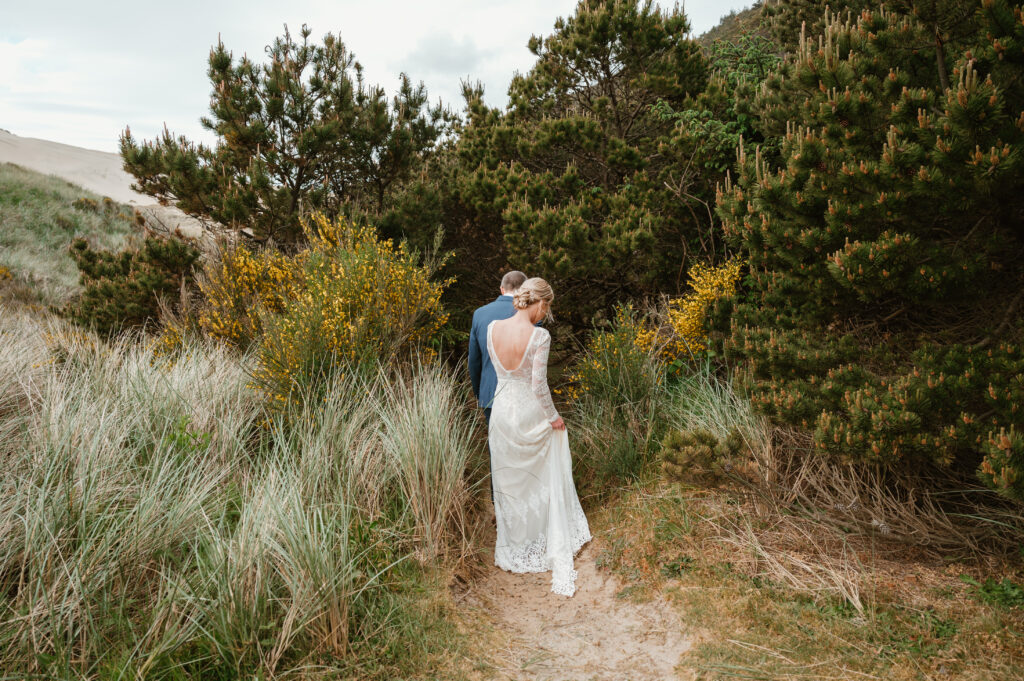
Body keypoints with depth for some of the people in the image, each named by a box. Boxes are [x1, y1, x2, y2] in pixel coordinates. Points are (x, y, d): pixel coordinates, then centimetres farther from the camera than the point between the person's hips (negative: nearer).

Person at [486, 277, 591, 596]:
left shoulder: (492, 328, -7)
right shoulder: (540, 336, -22)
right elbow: (539, 385, -19)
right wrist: (554, 417, -6)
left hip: (503, 409, 4)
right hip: (530, 412, -4)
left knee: (509, 480, 19)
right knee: (545, 480, 16)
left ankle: (515, 543, 35)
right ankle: (554, 543, 28)